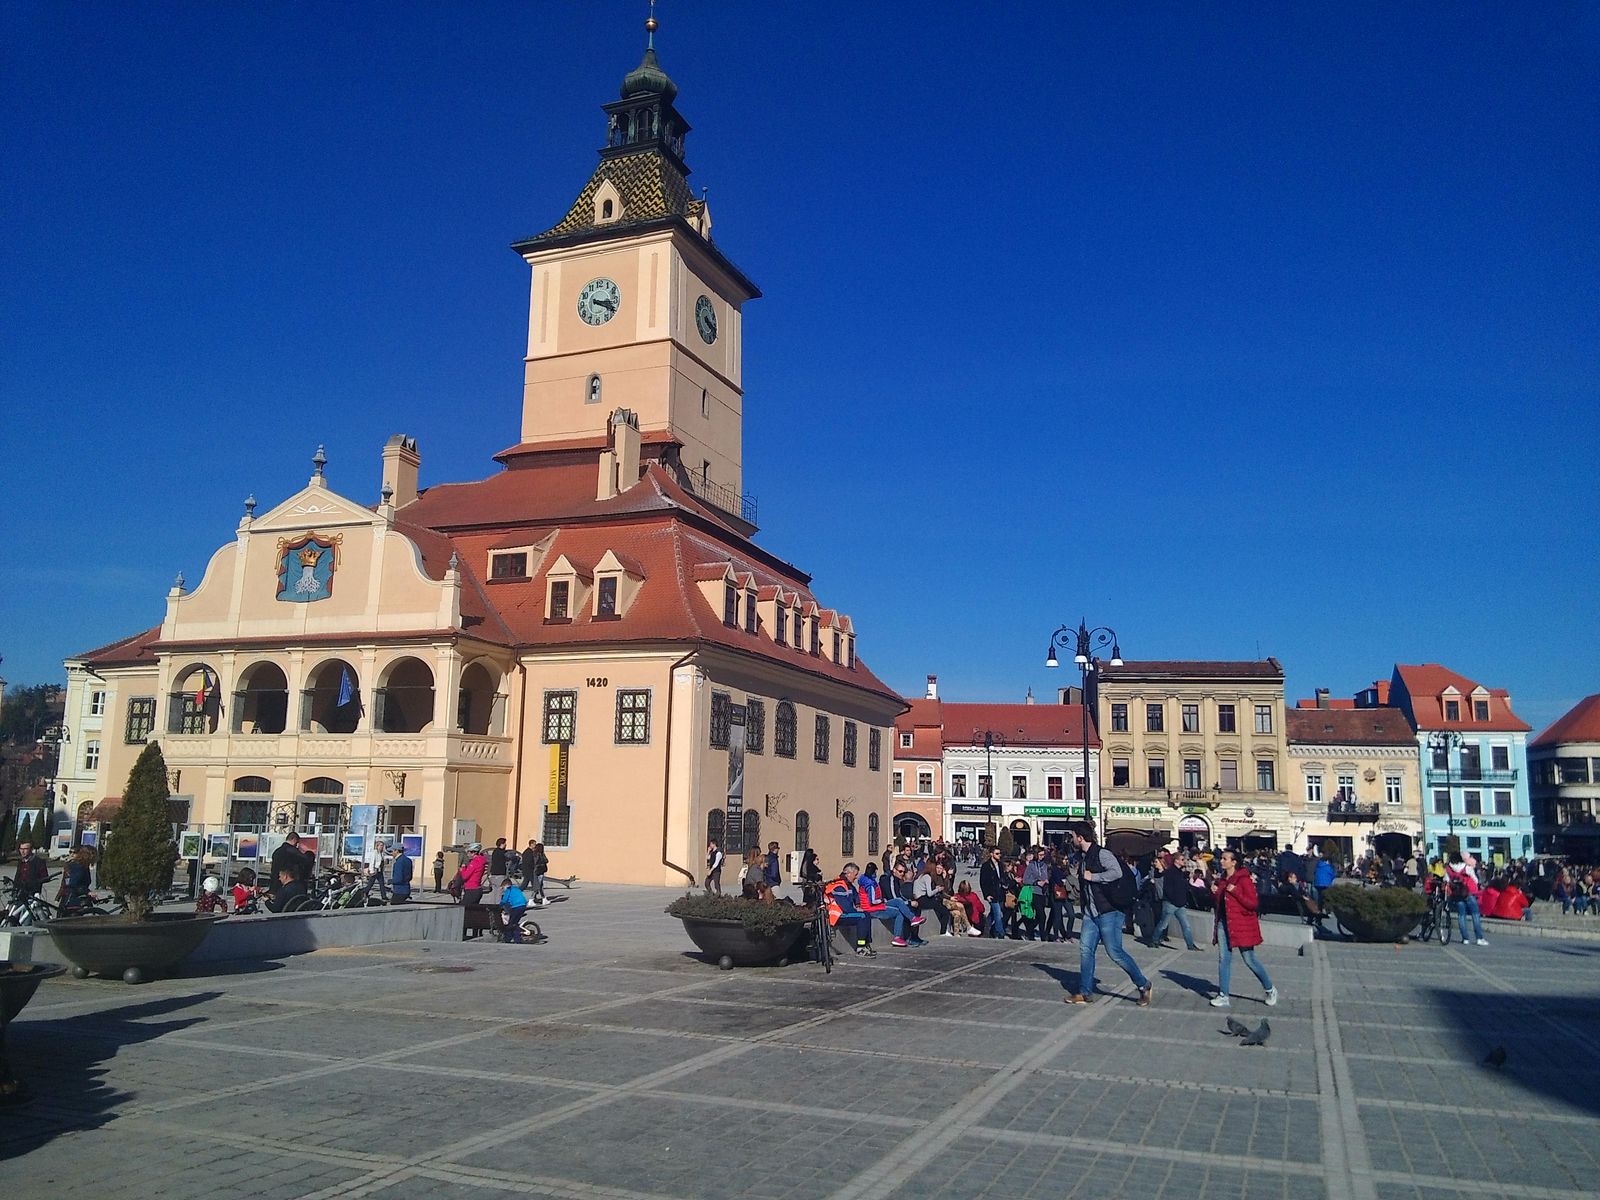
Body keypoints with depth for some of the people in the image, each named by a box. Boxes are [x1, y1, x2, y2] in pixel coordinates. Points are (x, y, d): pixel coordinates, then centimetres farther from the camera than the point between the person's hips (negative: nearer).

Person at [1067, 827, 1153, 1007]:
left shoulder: (1101, 853, -13)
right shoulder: (1084, 857, 15)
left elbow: (1116, 872, -29)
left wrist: (1092, 877, -21)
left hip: (1109, 911, -9)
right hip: (1091, 913, 9)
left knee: (1114, 951, -8)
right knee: (1085, 949, 4)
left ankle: (1144, 985, 7)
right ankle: (1084, 992, 10)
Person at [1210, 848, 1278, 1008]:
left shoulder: (1243, 879, -12)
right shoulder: (1222, 879, 10)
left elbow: (1254, 903, -16)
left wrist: (1235, 892, -22)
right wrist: (1215, 893, 2)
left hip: (1242, 924, -7)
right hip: (1223, 923, 7)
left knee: (1249, 960, 2)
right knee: (1223, 959, 3)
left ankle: (1270, 990, 24)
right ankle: (1223, 996, 7)